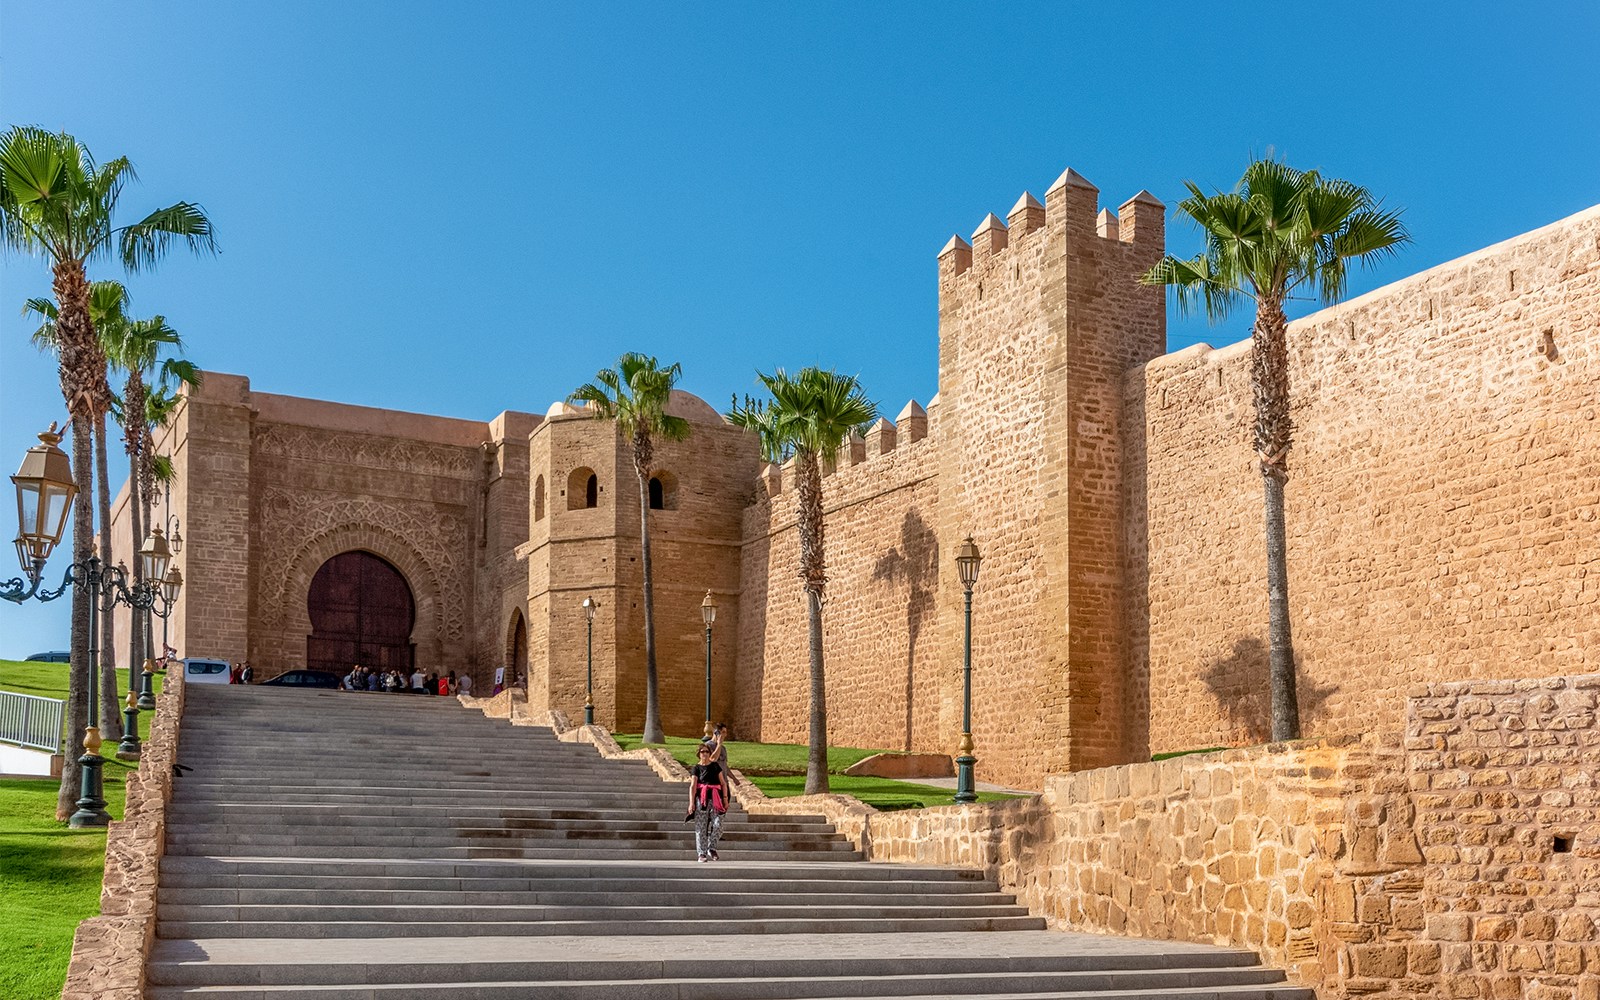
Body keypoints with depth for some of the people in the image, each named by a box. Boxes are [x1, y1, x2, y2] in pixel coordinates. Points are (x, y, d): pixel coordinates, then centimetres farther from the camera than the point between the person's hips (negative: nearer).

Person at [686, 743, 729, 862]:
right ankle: (702, 854, 4)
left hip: (715, 799, 2)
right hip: (701, 799, -2)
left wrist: (725, 798, 6)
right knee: (701, 827, -2)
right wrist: (691, 803, -10)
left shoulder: (715, 766, 12)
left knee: (717, 825, -9)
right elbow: (693, 786, -2)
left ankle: (711, 849, 10)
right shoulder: (696, 768, 5)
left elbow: (723, 783, 13)